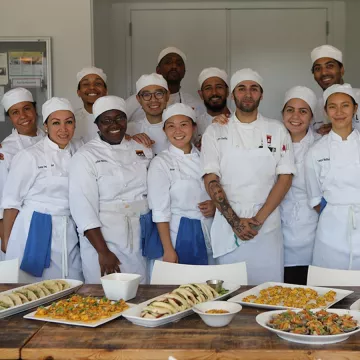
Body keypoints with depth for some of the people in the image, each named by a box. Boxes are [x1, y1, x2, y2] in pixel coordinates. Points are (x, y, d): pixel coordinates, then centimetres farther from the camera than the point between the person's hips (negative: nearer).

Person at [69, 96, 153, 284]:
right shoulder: (86, 156, -6)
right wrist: (103, 252, -17)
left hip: (141, 241, 4)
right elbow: (83, 209, -12)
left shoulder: (142, 149, 9)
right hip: (102, 239, -4)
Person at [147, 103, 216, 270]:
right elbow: (160, 211, -10)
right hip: (180, 236, -4)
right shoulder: (160, 163, -7)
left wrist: (215, 206, -6)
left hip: (211, 233, 5)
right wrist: (168, 250, -13)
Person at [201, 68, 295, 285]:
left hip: (267, 226, 0)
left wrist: (259, 219, -10)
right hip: (227, 226, 0)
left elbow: (285, 178, 1)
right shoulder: (215, 132, 5)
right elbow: (211, 180, -2)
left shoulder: (277, 131, 7)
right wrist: (235, 221, -12)